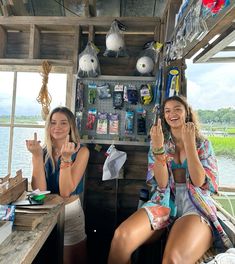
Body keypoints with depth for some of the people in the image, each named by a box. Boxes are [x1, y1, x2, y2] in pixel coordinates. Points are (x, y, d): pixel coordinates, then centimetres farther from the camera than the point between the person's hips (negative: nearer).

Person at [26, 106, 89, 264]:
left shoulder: (81, 151, -15)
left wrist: (66, 158, -32)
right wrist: (37, 156, -24)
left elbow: (65, 192, -21)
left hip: (69, 212, -3)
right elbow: (39, 190, -16)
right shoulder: (44, 152, -5)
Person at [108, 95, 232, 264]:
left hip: (196, 206, -1)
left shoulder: (203, 144, 8)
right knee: (121, 237, -26)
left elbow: (199, 181, -7)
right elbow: (162, 183, -4)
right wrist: (158, 148, -17)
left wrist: (189, 143, -13)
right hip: (165, 202, 2)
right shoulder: (160, 143, 9)